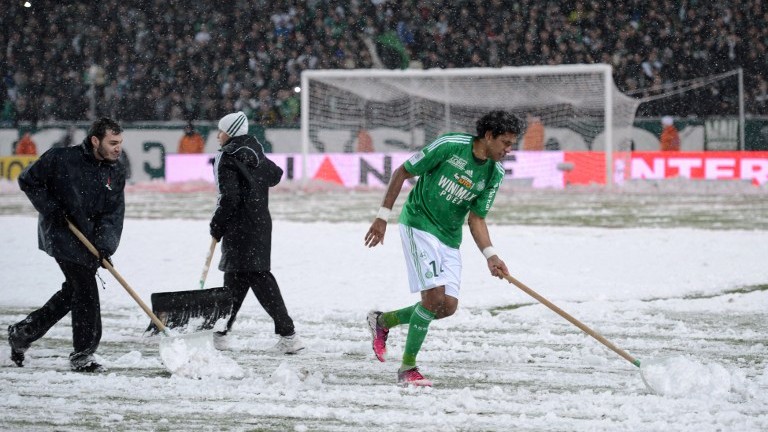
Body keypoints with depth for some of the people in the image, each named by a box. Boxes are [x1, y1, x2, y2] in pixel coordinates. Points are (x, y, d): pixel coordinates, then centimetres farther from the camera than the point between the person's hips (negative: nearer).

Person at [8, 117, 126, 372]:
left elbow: (113, 215, -3)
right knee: (85, 290, -11)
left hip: (90, 240, 7)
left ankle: (23, 332, 29)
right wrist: (50, 208, -13)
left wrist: (105, 246, -18)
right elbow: (28, 181, -2)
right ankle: (82, 355, -3)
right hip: (62, 236, -7)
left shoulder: (116, 174, 3)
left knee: (72, 292, 14)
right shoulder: (61, 159, -12)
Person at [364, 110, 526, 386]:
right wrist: (382, 217, -9)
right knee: (434, 295, -18)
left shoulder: (495, 174, -1)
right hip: (418, 224, -6)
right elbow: (402, 173, -8)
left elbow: (476, 218, 4)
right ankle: (407, 368, -6)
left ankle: (382, 321, 20)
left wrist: (490, 255, -10)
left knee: (448, 306, -2)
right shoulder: (449, 146, -17)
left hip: (449, 239, 6)